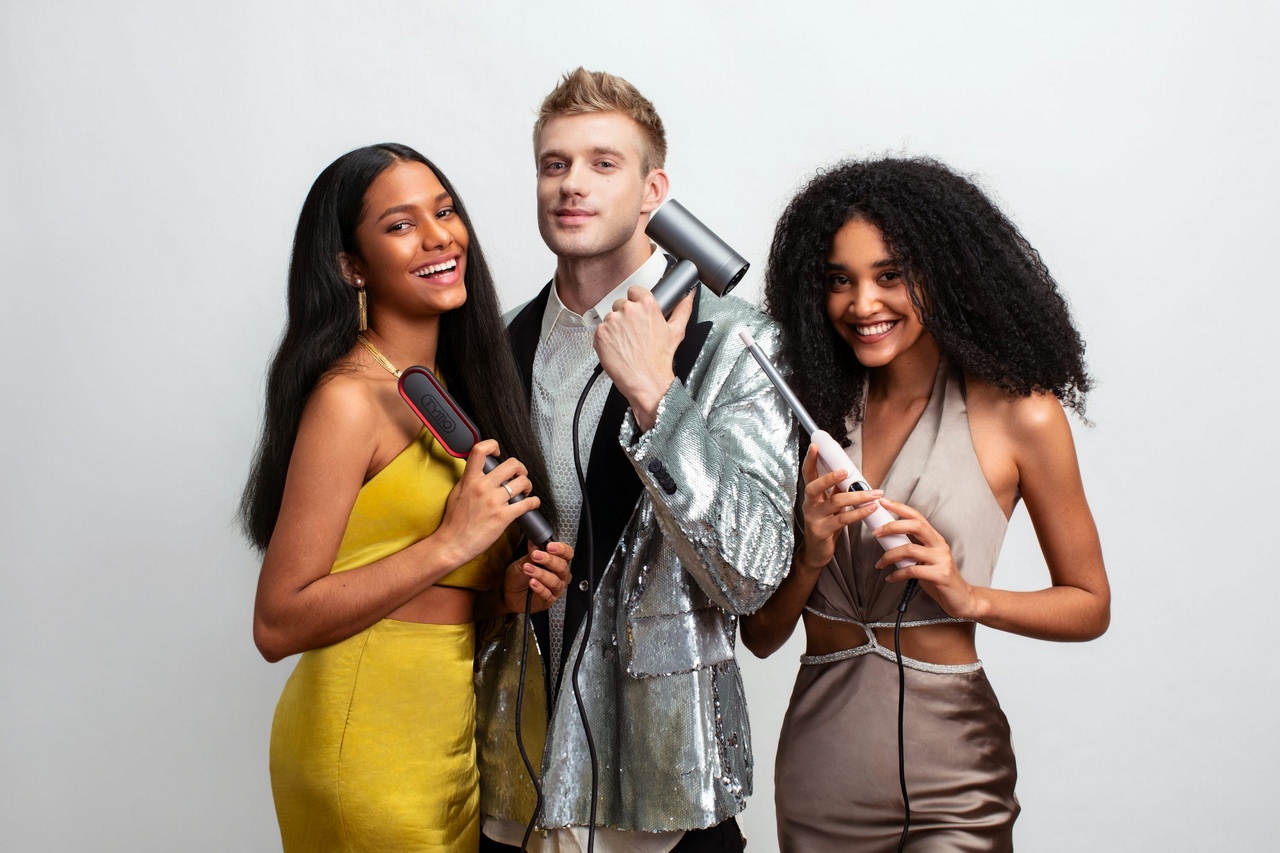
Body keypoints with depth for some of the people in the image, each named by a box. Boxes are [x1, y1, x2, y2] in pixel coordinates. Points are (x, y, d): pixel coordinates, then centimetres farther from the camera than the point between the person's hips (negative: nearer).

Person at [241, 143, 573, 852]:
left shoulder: (450, 383, 7)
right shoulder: (350, 396, -17)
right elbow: (279, 623, -20)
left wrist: (510, 585, -4)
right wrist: (452, 543, -23)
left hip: (454, 733, 8)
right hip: (369, 738, -8)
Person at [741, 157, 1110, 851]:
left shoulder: (1018, 413, -7)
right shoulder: (815, 412, 3)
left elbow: (1089, 605, 1)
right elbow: (761, 636, 4)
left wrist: (969, 597, -15)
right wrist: (811, 556, -15)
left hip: (946, 772, -3)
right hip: (815, 757, 4)